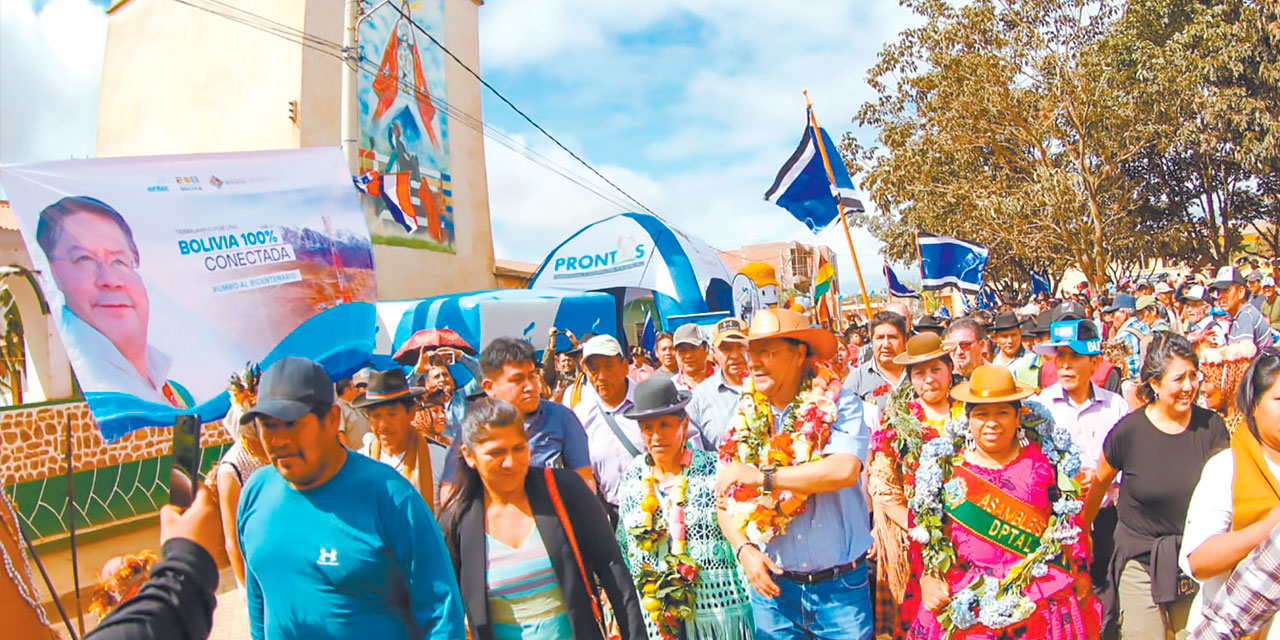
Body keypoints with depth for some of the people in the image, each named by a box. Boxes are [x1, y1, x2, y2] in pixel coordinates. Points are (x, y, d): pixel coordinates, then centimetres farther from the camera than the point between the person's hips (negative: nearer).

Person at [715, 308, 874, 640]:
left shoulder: (840, 404, -9)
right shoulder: (745, 419, 2)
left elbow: (844, 470, -27)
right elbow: (725, 502, 6)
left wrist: (758, 475, -24)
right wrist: (744, 550, -11)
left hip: (840, 586, -3)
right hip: (772, 584, 3)